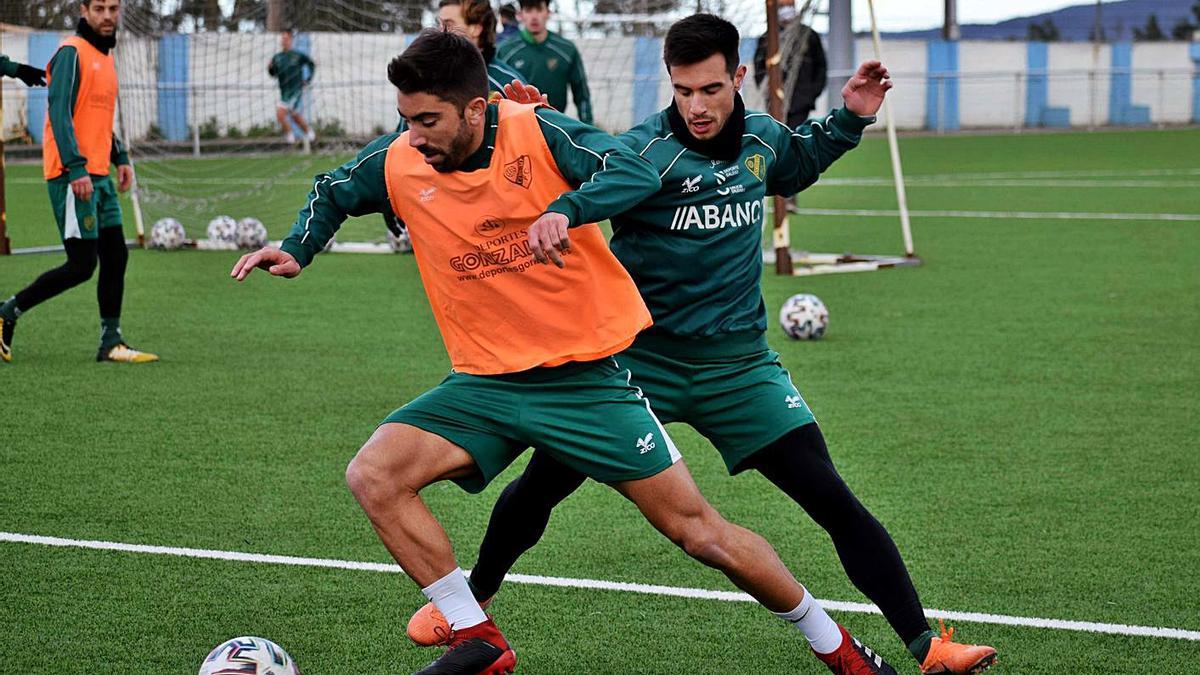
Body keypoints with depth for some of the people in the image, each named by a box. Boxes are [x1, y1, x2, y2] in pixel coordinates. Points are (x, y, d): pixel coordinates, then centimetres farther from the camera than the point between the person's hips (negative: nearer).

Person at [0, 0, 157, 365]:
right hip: (72, 176, -9)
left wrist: (120, 157, 17)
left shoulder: (105, 56, 18)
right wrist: (76, 169, -25)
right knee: (82, 264, -8)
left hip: (98, 177, 9)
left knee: (116, 257, 7)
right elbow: (59, 113, -19)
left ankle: (111, 343, 12)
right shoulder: (72, 53, -11)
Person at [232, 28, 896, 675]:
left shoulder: (538, 133, -14)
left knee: (698, 531, -2)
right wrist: (297, 248, -2)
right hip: (485, 384, 4)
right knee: (373, 476, -18)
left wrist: (563, 210, -44)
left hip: (586, 378, -4)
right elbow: (332, 192, 16)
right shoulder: (399, 163, -4)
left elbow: (636, 172, -27)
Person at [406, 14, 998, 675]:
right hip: (640, 359, -2)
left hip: (738, 365, 3)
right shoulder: (646, 150, -16)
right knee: (541, 484, 4)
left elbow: (794, 167, 27)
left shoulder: (761, 137, 2)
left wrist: (848, 118, 14)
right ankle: (473, 597, 33)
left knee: (835, 502, -7)